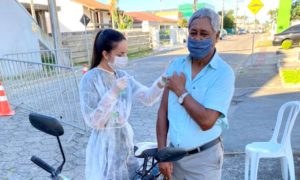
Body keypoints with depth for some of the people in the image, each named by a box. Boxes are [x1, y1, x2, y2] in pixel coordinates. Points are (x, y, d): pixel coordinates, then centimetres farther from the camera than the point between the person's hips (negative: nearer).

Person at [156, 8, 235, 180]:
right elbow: (163, 111, -1)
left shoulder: (224, 73, -15)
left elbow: (206, 121, -24)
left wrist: (181, 91, -16)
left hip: (203, 158, -4)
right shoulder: (176, 65, -2)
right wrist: (162, 153, -3)